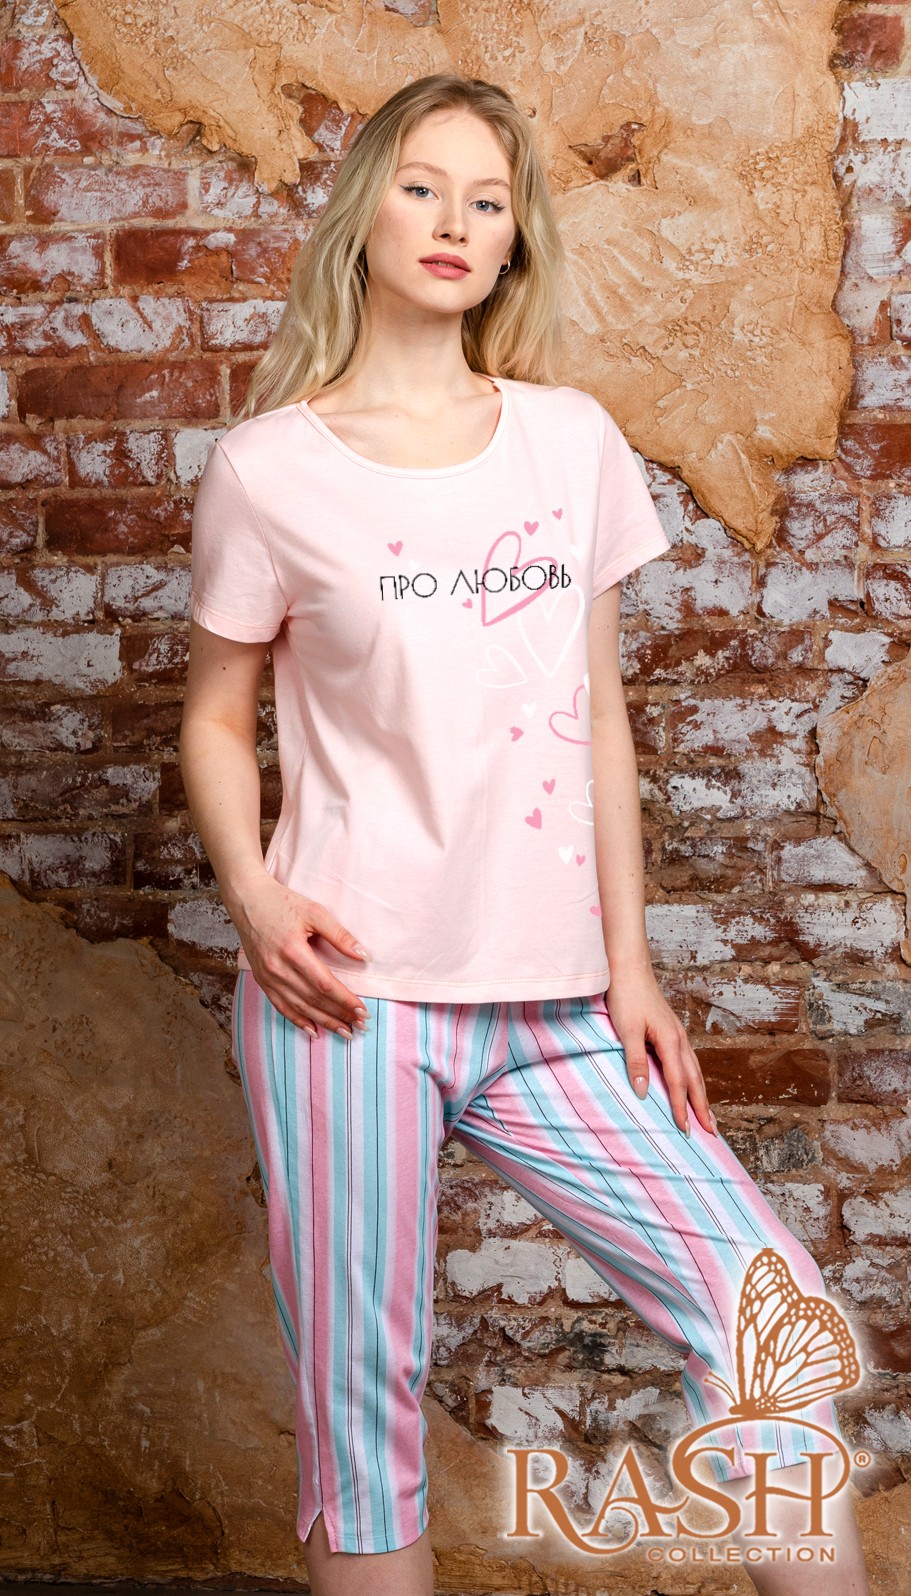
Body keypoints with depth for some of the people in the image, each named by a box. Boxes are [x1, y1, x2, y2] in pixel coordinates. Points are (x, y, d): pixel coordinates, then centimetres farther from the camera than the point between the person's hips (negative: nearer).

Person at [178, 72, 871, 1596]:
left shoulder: (573, 440, 8)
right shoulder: (270, 467, -1)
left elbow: (597, 714, 11)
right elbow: (215, 717, 7)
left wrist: (628, 961, 8)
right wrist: (252, 892, -12)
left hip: (548, 1007, 3)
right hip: (352, 992, -3)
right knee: (361, 1413, 5)